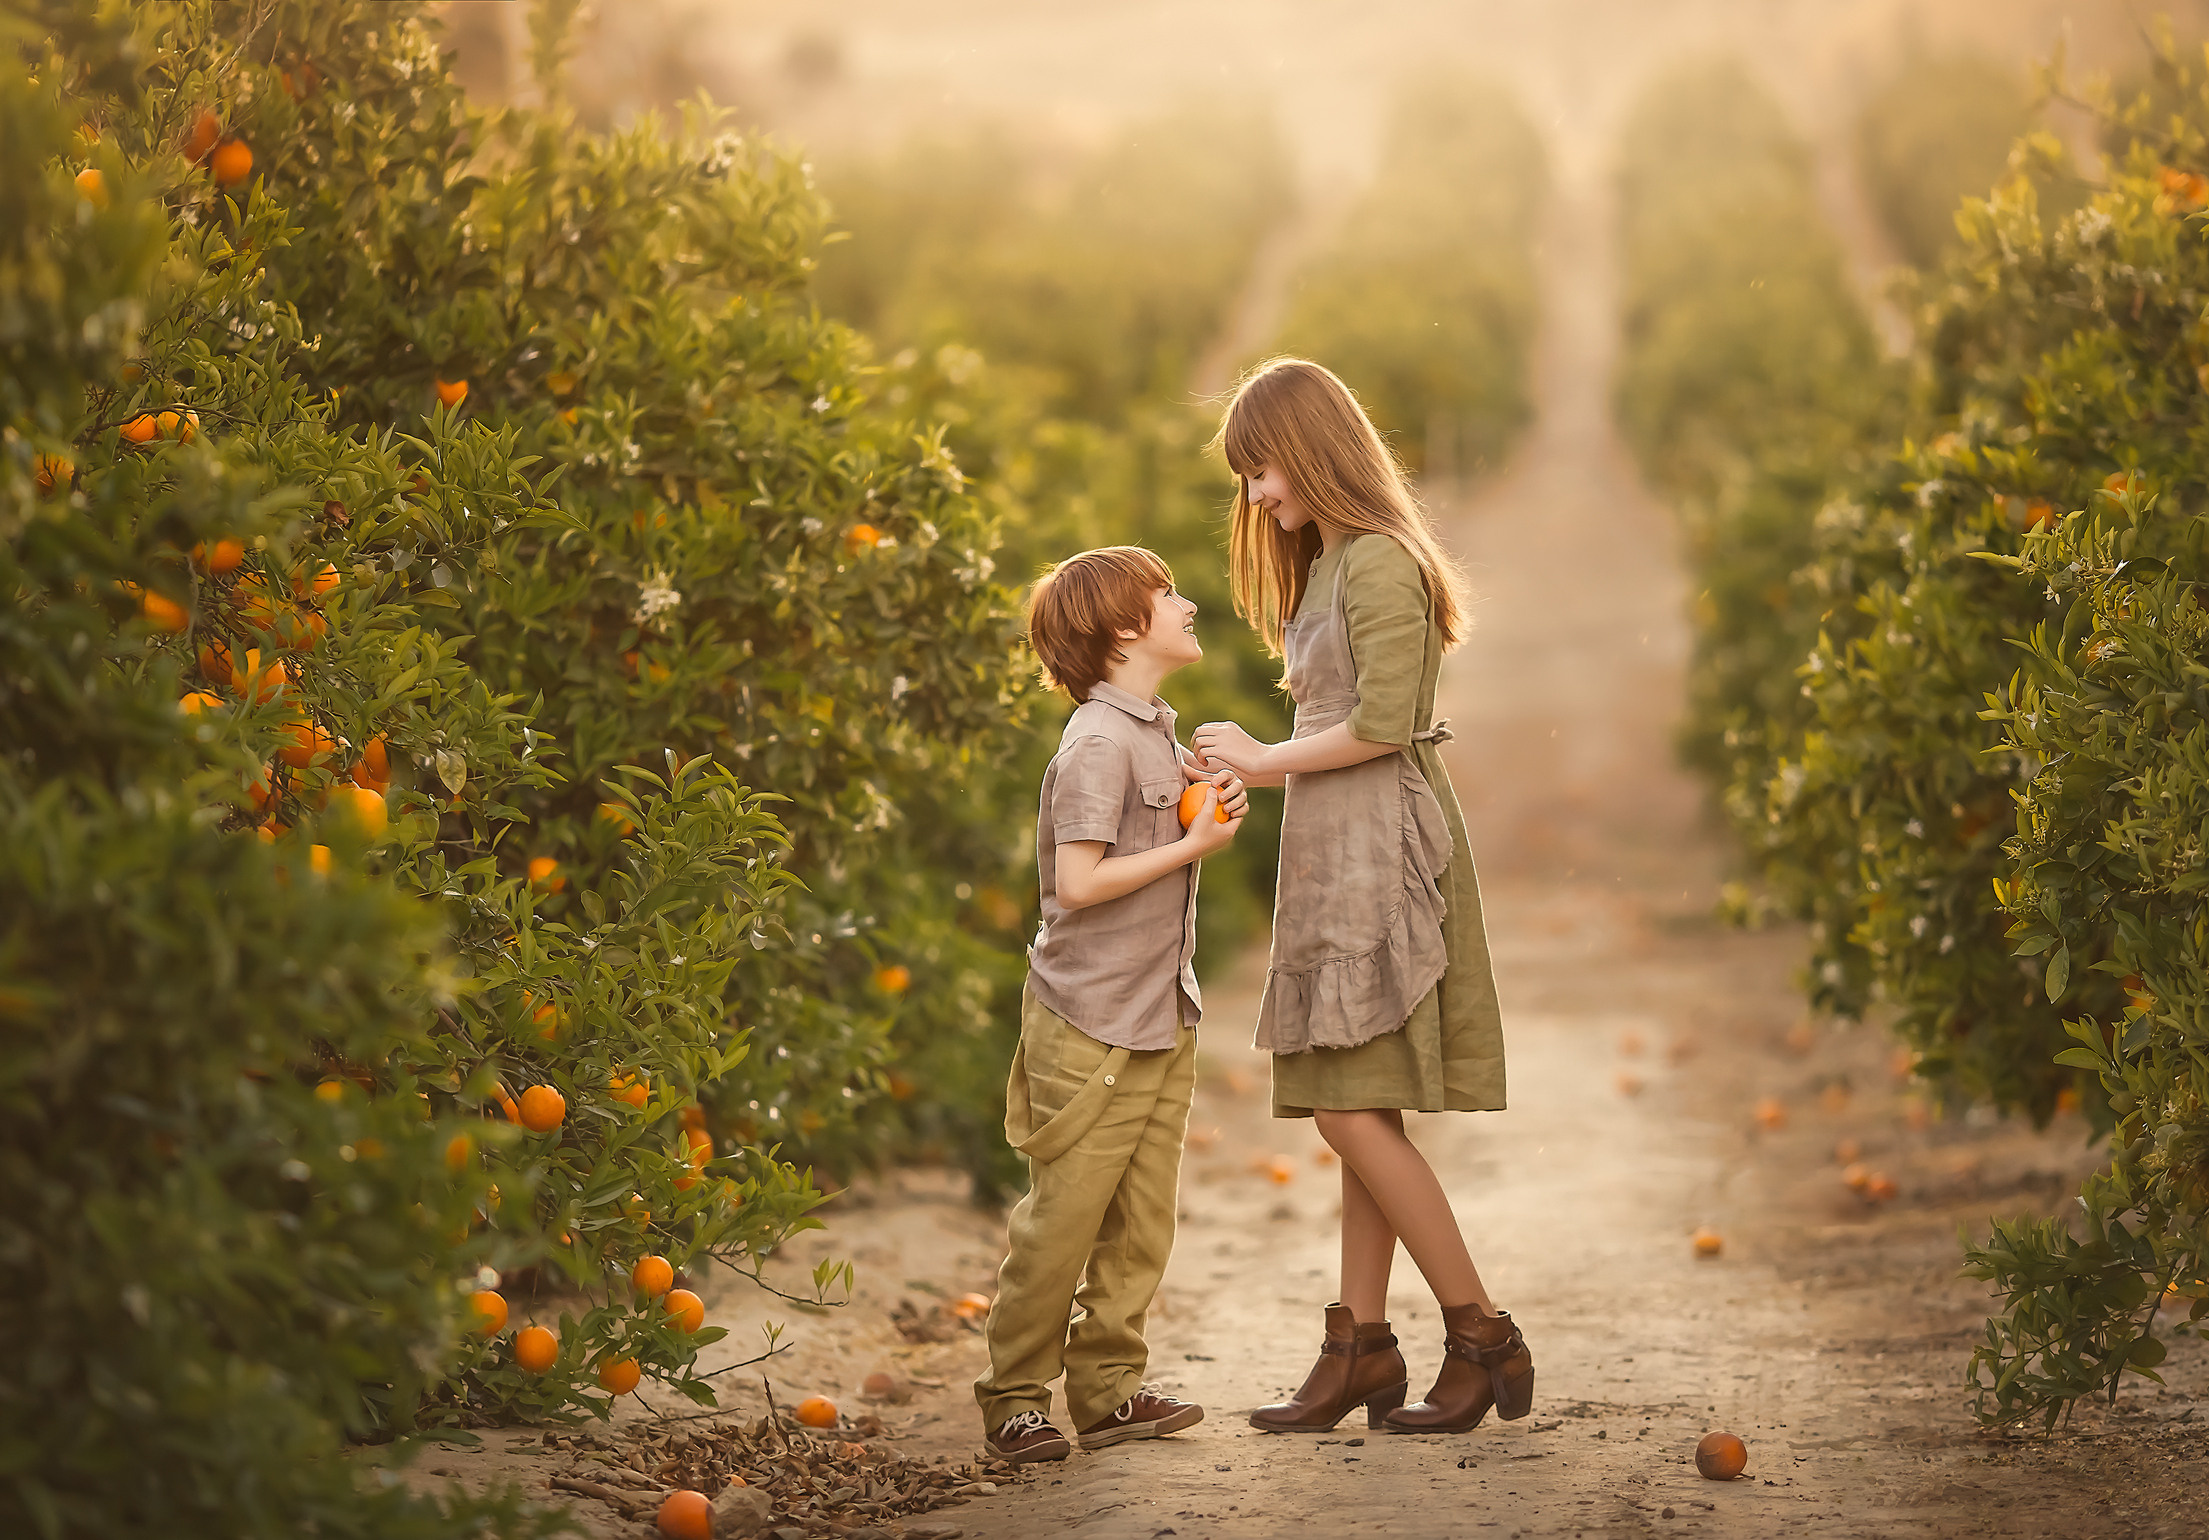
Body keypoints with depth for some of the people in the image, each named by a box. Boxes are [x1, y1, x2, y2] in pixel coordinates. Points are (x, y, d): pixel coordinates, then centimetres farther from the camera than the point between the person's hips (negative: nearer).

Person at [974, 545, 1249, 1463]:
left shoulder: (1157, 732, 12)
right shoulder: (1099, 742, -17)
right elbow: (1080, 881, -22)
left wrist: (1209, 797, 3)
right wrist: (1195, 844, -17)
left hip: (1162, 1019, 9)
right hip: (1092, 1025, -9)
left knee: (1142, 1218, 10)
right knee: (1062, 1218, -2)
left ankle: (1109, 1389, 18)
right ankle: (1013, 1399, 8)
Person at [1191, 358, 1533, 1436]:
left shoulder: (1378, 561, -11)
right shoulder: (1327, 564, 20)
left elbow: (1382, 723, -17)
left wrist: (1268, 761, -7)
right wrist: (1257, 766, 11)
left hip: (1379, 850, -10)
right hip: (1335, 857, 10)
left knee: (1353, 1111, -12)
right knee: (1356, 1114, 6)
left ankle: (1483, 1338, -6)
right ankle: (1362, 1348, 7)